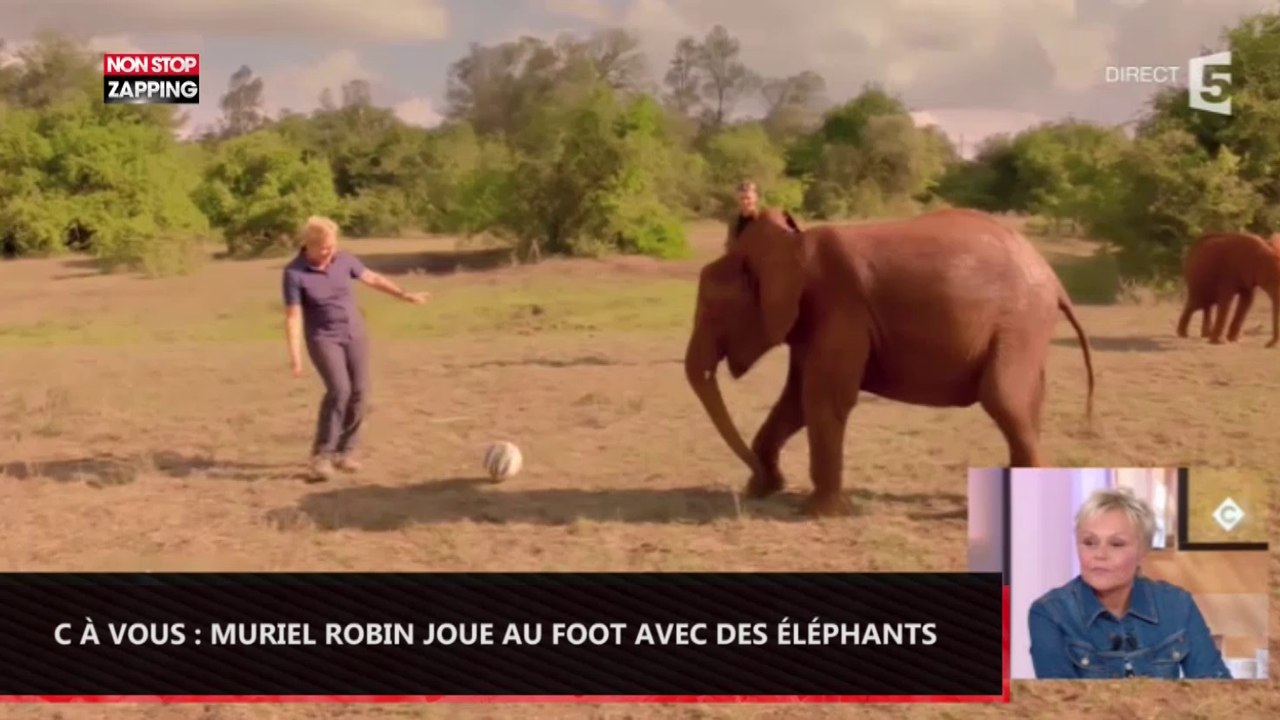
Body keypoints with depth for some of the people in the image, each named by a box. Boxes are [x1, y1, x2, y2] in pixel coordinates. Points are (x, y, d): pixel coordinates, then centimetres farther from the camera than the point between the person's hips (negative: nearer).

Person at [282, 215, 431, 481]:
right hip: (323, 339, -5)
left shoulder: (343, 259, -5)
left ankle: (344, 451, 11)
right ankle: (321, 454, -10)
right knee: (339, 390, -22)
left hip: (355, 333, 5)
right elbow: (293, 317, -18)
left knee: (359, 392, -3)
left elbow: (372, 278, 10)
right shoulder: (294, 273, -18)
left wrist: (405, 295, 12)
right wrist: (295, 357, -22)